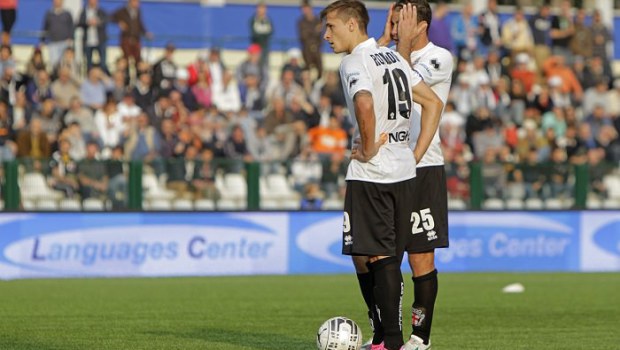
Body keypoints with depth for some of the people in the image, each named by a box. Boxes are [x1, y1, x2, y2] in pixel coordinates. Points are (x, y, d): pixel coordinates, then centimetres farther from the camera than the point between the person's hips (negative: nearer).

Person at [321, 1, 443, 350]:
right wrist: (417, 152, 16)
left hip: (371, 174, -8)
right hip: (404, 171, 8)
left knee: (377, 258, -4)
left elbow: (364, 104, -31)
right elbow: (434, 102, 18)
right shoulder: (393, 57, 15)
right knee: (389, 259, 11)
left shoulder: (355, 63, -10)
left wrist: (369, 149, -18)